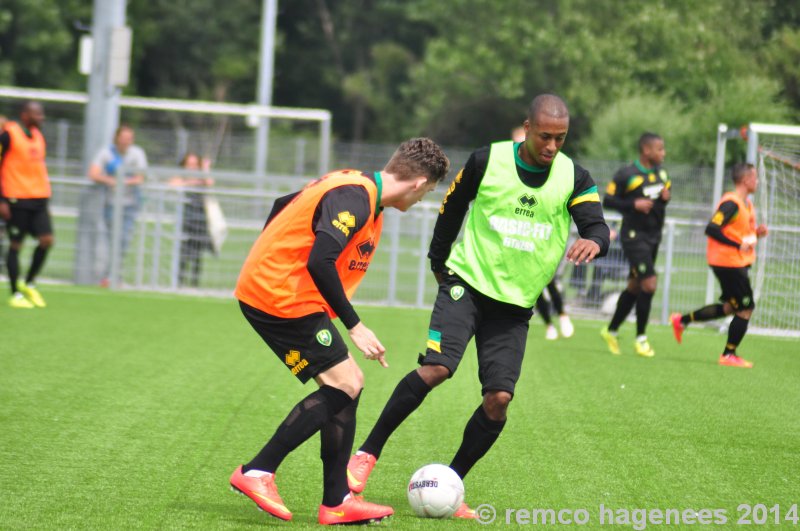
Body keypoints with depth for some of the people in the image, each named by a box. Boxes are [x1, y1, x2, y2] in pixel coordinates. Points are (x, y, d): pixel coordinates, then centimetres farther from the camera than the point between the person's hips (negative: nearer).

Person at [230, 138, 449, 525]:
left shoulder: (353, 187, 12)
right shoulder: (355, 199, -19)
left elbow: (282, 207, 23)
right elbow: (319, 263, -29)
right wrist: (355, 327, -24)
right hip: (281, 299, -10)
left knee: (347, 387, 8)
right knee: (343, 386, -11)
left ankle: (337, 503, 10)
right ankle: (257, 472, -6)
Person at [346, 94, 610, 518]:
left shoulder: (573, 178, -2)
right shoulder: (487, 161, -7)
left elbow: (597, 226, -12)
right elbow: (451, 209, 8)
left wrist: (593, 241, -36)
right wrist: (439, 264, 15)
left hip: (515, 304, 3)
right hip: (467, 283, -2)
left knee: (499, 397, -9)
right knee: (435, 368, -22)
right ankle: (368, 453, -8)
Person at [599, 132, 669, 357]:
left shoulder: (660, 172, 8)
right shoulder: (626, 174, -14)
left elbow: (666, 189, 22)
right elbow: (607, 200, -11)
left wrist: (666, 197, -2)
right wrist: (634, 204, -22)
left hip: (653, 236, 8)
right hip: (634, 236, -8)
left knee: (635, 287, 13)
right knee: (649, 283, -14)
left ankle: (611, 331, 27)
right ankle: (640, 338, -1)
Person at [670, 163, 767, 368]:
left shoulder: (746, 203, 13)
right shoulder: (731, 203, -18)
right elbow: (712, 229, -25)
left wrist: (756, 233, 4)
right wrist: (739, 245, -27)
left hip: (739, 263, 10)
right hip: (728, 262, -10)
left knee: (730, 307, 18)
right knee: (746, 308, -4)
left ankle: (682, 320, 26)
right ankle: (729, 355, 8)